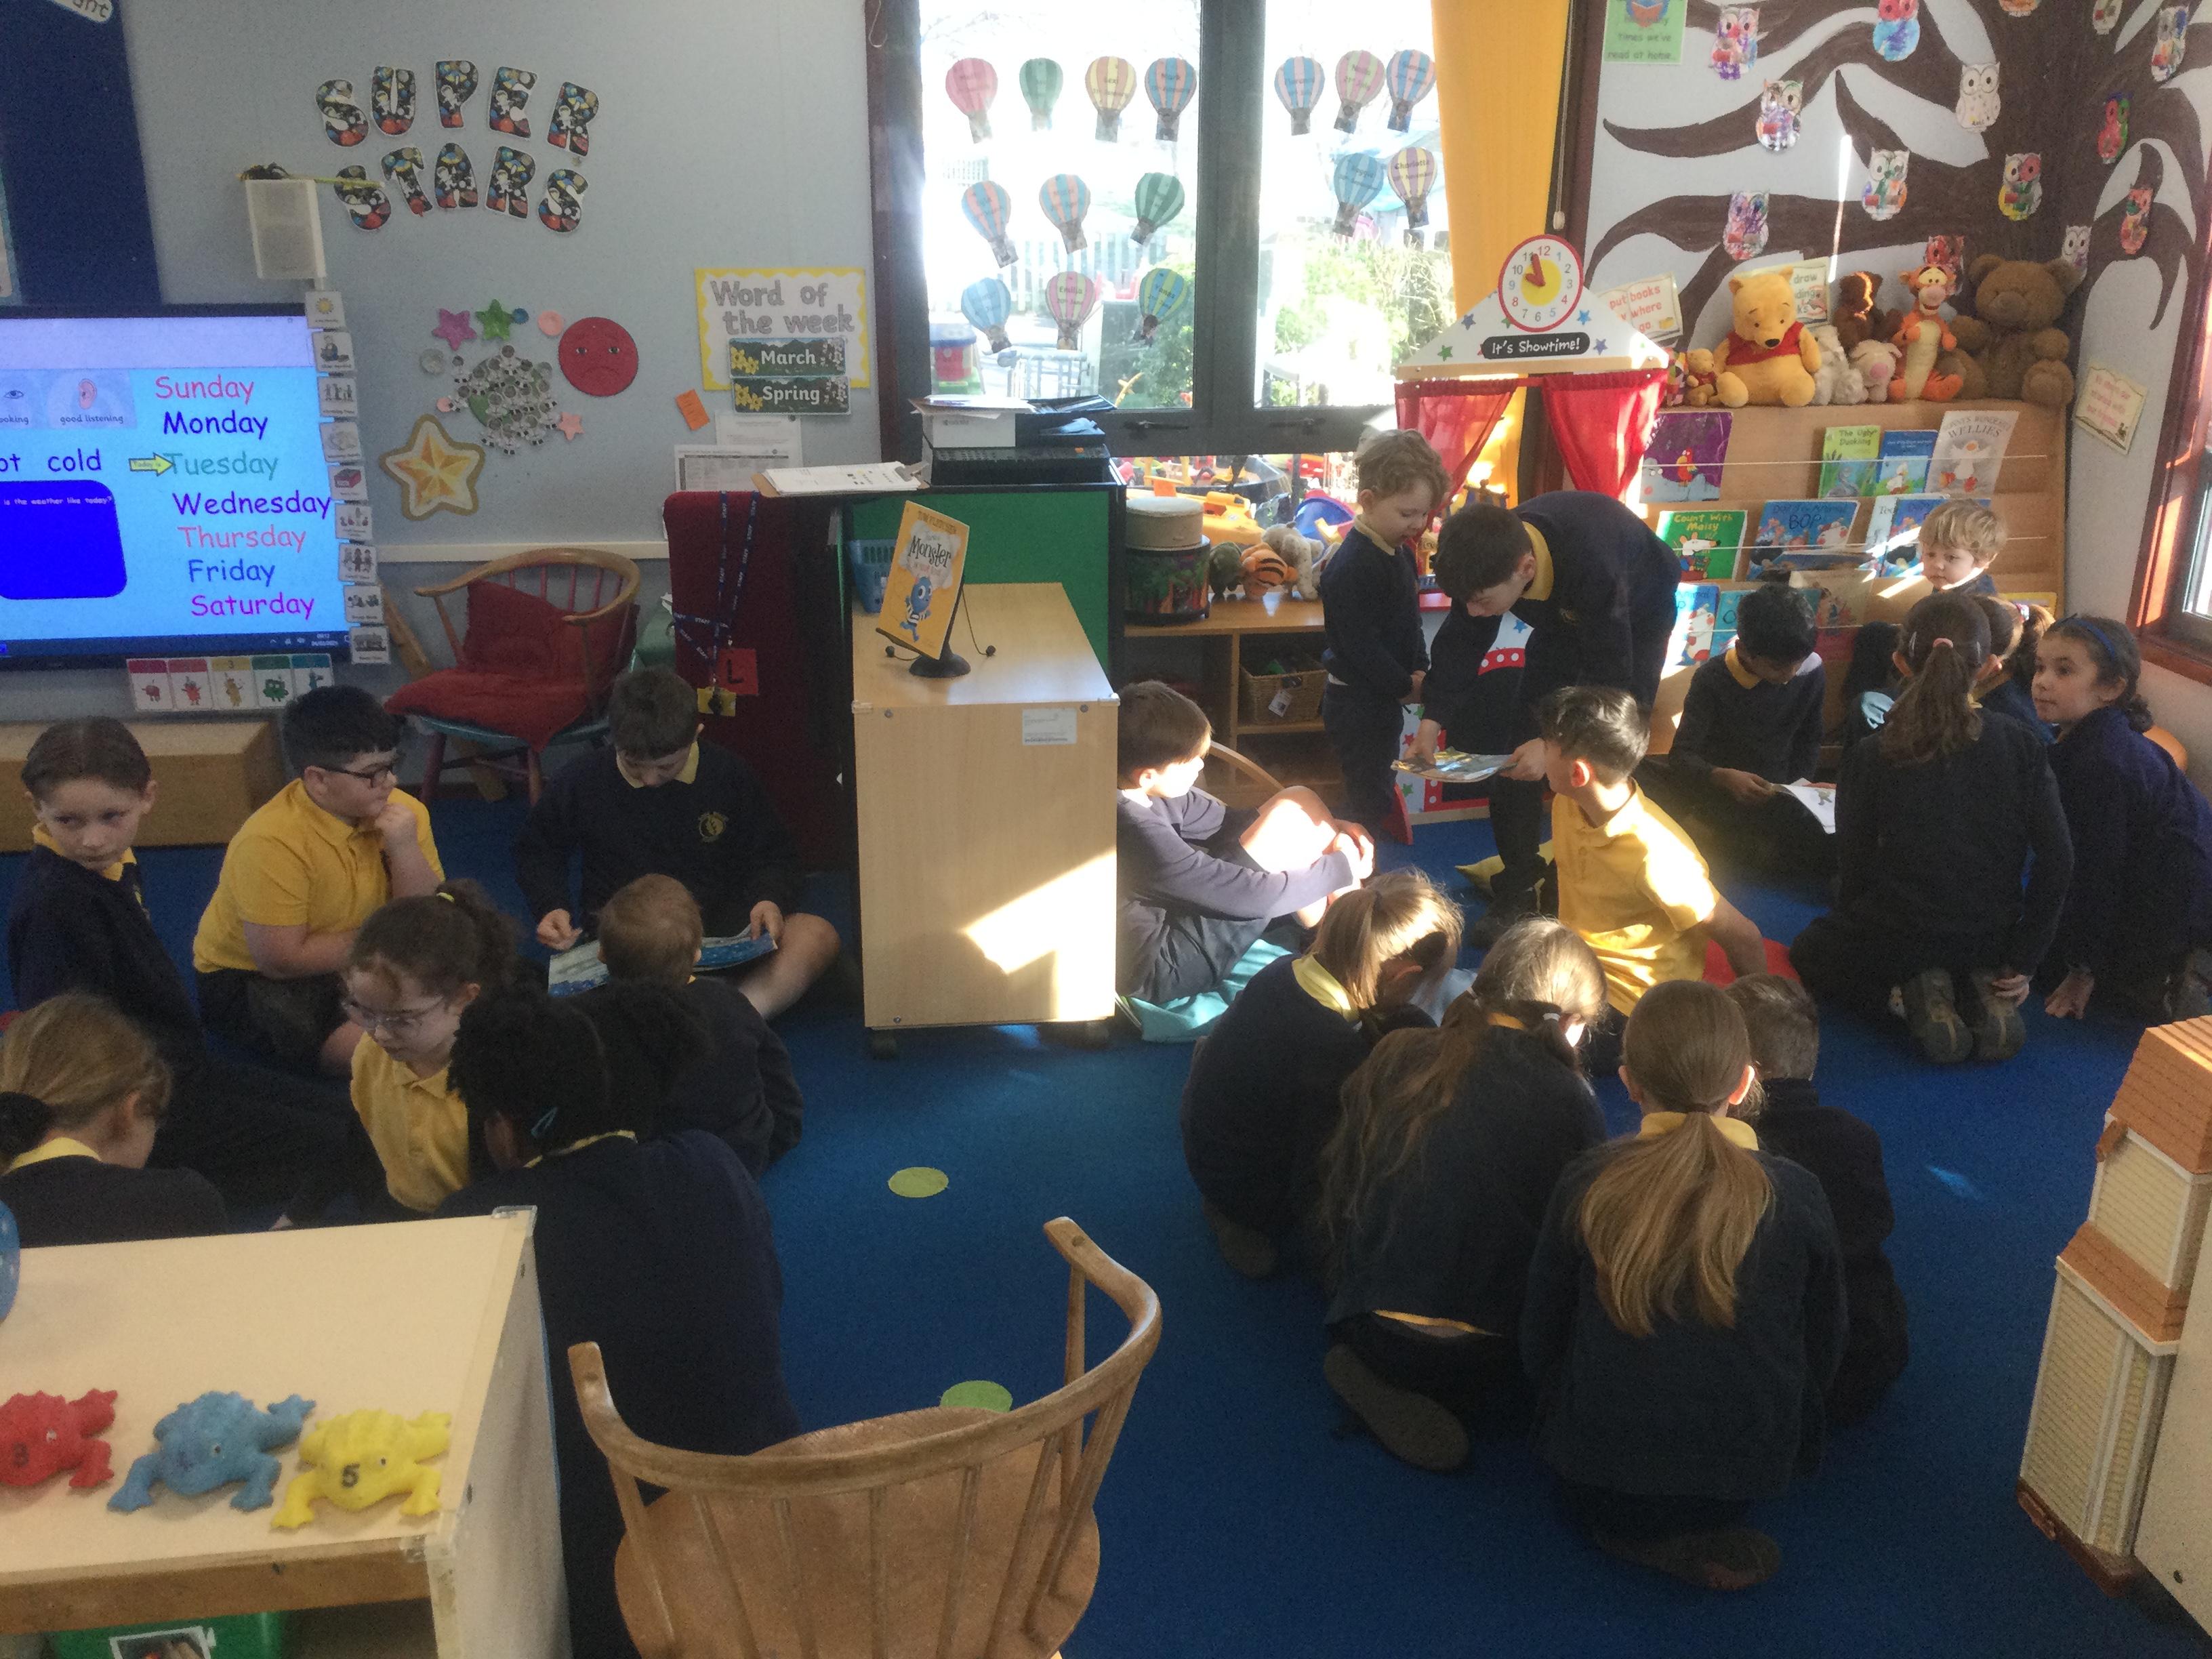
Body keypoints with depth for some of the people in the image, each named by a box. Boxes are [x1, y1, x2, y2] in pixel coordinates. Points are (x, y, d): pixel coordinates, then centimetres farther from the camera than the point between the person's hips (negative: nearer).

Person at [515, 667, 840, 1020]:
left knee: (818, 936, -29)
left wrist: (770, 899, -9)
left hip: (721, 930, 1)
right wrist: (551, 908, 0)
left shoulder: (728, 775, -1)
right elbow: (536, 849, 18)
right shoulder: (585, 784, -1)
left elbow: (775, 854, 12)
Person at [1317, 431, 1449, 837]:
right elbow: (1361, 645, -25)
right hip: (1357, 706, -10)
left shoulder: (1400, 553, 7)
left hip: (1385, 700, 10)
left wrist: (1420, 669, 2)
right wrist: (1406, 686, -17)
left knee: (1380, 792, 21)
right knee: (1369, 803, -2)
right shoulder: (1351, 567, -24)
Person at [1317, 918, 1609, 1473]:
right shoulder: (1569, 1102, -13)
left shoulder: (1396, 1055, -1)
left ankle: (1381, 1381, 6)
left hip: (1368, 1334, 6)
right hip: (1489, 1369, -5)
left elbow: (1338, 1185, 8)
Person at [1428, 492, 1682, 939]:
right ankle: (1518, 887, 11)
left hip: (1634, 622, -5)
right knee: (1522, 745, -1)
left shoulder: (1593, 568, -46)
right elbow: (1461, 640, -16)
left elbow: (1612, 680, -37)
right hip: (1563, 617, 5)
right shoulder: (1492, 554, -29)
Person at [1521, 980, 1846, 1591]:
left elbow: (1540, 1341, -2)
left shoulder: (1586, 1184, -14)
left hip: (1594, 1478, -1)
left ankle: (1633, 1533, 6)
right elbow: (1823, 1351, 2)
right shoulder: (1796, 1196, -13)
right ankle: (1703, 1538, 9)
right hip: (1745, 1481, 2)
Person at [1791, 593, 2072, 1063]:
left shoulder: (1868, 760, -13)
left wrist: (1854, 932, 12)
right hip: (1989, 940, 3)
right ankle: (1984, 994, 4)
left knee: (1808, 950, 28)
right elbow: (2057, 859, -8)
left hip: (1899, 939, -3)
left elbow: (1853, 868, -8)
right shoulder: (2021, 747, -7)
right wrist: (2023, 961, 0)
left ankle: (1917, 995, -1)